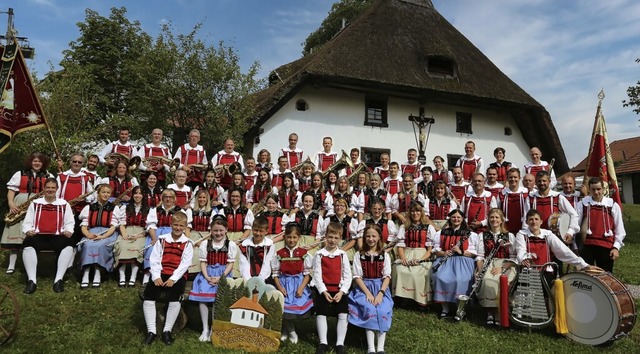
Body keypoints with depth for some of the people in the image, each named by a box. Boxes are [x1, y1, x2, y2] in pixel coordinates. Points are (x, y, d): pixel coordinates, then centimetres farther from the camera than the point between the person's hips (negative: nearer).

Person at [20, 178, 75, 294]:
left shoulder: (64, 204, 18)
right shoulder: (35, 203, 20)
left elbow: (69, 223, 14)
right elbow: (27, 223, 15)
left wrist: (68, 231, -9)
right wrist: (28, 231, -8)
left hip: (57, 238, -1)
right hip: (38, 237, 1)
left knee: (69, 243, -35)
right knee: (28, 242, -36)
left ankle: (59, 279, -32)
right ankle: (32, 280, -32)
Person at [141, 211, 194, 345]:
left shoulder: (187, 244, 5)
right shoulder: (162, 240, 11)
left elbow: (185, 264, -4)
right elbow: (154, 259, 4)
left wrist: (173, 279, -15)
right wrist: (156, 276, -11)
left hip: (177, 276, -2)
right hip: (160, 274, 2)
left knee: (174, 299, -23)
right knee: (148, 297, -15)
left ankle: (167, 331, -7)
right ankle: (151, 331, -4)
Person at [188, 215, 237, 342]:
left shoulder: (231, 245, 4)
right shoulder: (205, 243, 10)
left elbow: (230, 264, 0)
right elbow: (203, 263, 5)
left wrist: (221, 277, -14)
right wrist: (207, 277, -11)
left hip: (223, 274, -2)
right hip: (207, 274, 2)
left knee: (218, 296, -22)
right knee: (202, 295, -19)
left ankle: (213, 329, -9)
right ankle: (205, 329, -7)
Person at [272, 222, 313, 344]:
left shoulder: (304, 253, -1)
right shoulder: (279, 253, 2)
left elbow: (307, 273, -1)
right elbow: (275, 273, 3)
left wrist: (301, 288, -13)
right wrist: (279, 287, -11)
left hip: (299, 282, 0)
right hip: (284, 282, 0)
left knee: (298, 304, -15)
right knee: (284, 304, -16)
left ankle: (286, 329, 14)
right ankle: (291, 330, 11)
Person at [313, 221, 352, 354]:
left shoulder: (343, 255, 4)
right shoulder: (319, 255, 1)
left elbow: (348, 276, 1)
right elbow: (317, 275, -4)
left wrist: (342, 292, -11)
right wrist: (324, 291, -13)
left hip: (339, 290, 1)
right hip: (323, 290, 0)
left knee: (343, 314, -10)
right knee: (321, 313, -6)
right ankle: (323, 343, 8)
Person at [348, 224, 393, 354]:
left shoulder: (384, 255, 6)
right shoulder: (359, 255, 3)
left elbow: (387, 276, 0)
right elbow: (357, 277, -3)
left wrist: (380, 293, -15)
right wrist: (368, 293, -15)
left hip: (380, 288, 1)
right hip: (364, 288, -1)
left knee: (383, 311, -23)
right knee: (369, 310, -26)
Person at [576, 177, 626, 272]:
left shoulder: (613, 205, 3)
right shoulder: (583, 204, 1)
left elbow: (620, 230, 7)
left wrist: (616, 247, -1)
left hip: (606, 247, 1)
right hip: (586, 246, -1)